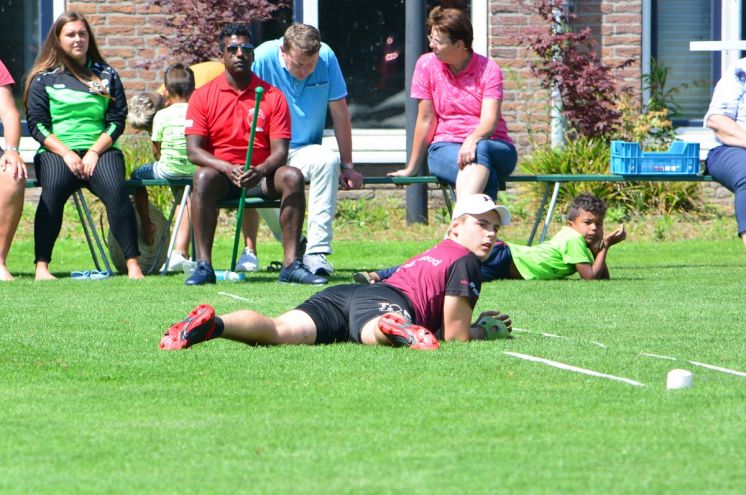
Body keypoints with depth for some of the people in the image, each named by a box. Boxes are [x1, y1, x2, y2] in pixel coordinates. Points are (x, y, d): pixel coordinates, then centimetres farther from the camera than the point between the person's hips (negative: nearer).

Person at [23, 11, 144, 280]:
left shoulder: (106, 75, 16)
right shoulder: (44, 78, 12)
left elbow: (117, 121, 9)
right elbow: (37, 124, 3)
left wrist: (94, 152, -8)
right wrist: (65, 153, -12)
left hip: (100, 149, 1)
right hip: (56, 150, -1)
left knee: (115, 189, -30)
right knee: (53, 189, -34)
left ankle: (133, 264, -32)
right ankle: (41, 266, -36)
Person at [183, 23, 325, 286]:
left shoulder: (273, 96, 3)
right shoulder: (204, 96, 1)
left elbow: (279, 151, -4)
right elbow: (193, 150, -6)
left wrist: (260, 171, -26)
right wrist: (227, 168, -25)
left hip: (260, 177, 1)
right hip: (221, 176, -1)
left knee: (292, 177, -28)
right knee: (204, 177, -35)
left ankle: (291, 264, -29)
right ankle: (203, 265, -36)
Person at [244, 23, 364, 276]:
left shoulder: (327, 59, -6)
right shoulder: (262, 59, -12)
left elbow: (340, 113, 2)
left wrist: (347, 167, 4)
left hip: (305, 151, 2)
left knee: (327, 161, -33)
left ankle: (316, 252, -32)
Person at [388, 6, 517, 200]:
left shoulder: (488, 69, -2)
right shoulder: (427, 65, 1)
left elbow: (490, 120, -14)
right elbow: (426, 119, 4)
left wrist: (473, 140, -36)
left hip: (489, 143, -1)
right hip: (446, 146, 1)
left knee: (480, 150, -40)